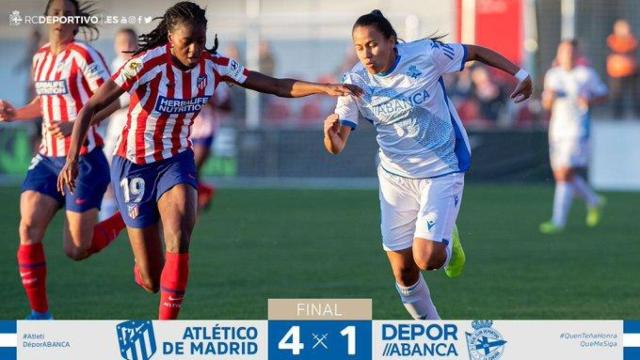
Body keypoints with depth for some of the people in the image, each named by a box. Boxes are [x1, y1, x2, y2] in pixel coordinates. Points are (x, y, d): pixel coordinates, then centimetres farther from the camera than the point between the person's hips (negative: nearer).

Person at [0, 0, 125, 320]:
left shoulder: (82, 55, -11)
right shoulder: (40, 57, 11)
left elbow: (110, 101, -16)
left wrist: (75, 125, -29)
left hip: (83, 159, -6)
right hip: (48, 158, 6)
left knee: (76, 250, -3)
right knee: (28, 227, -13)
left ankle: (128, 219, 25)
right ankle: (39, 314, -5)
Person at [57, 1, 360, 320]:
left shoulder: (214, 66, -11)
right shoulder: (147, 65, -24)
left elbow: (276, 86, -5)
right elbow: (91, 108, -23)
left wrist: (326, 88, -18)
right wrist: (72, 158, -35)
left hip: (177, 161, 3)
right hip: (134, 166, -3)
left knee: (180, 235, -29)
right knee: (153, 280, -1)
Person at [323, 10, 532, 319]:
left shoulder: (425, 56, -19)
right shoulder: (355, 82, -12)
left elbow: (476, 52, -2)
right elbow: (336, 146, -16)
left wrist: (519, 74, 2)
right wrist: (330, 132, -39)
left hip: (441, 173, -3)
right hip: (395, 177, 3)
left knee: (426, 259, -19)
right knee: (403, 273, 3)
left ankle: (447, 243, 18)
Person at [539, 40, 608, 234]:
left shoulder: (587, 74, -4)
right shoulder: (552, 75, 10)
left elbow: (603, 95, 5)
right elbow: (547, 104, 16)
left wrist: (589, 101, -15)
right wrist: (549, 97, -7)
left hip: (577, 130, -6)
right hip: (557, 129, 6)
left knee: (565, 174, -14)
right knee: (561, 175, 8)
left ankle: (558, 221, -12)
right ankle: (594, 202, 33)